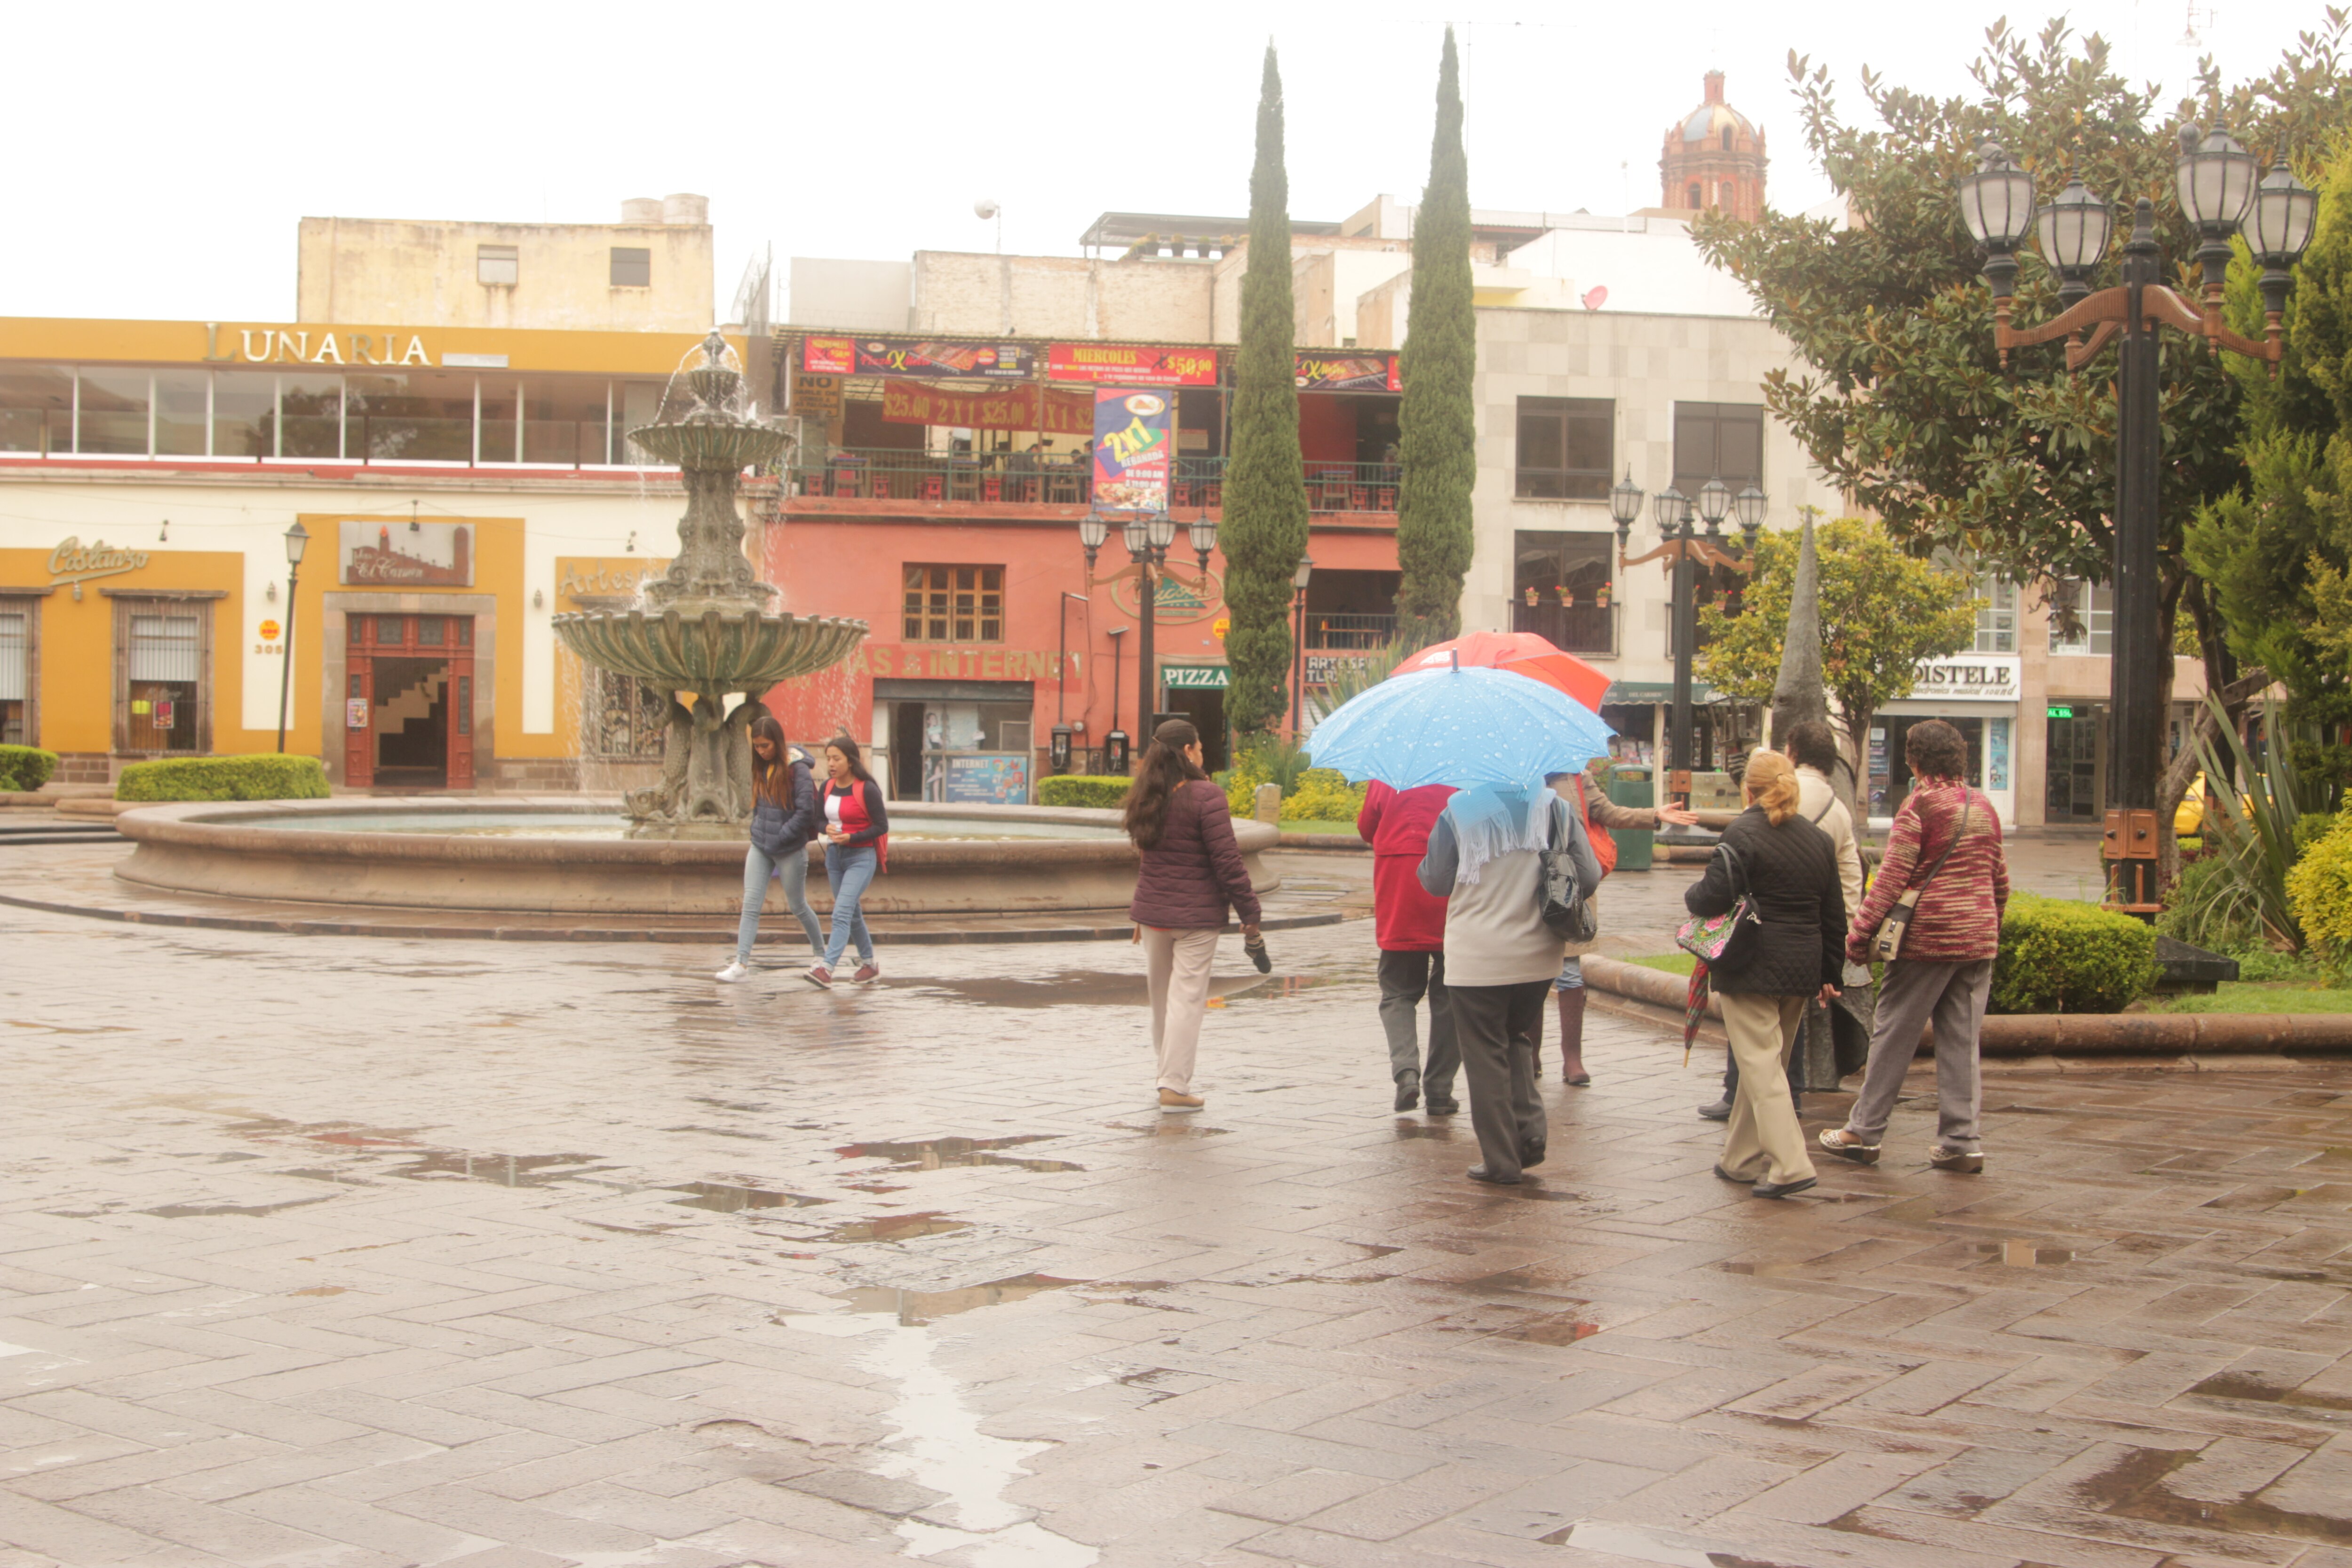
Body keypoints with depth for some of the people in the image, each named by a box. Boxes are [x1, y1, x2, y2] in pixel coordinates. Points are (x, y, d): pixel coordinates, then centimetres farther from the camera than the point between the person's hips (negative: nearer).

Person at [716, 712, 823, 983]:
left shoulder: (797, 770, -13)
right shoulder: (761, 769, 7)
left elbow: (805, 813, -17)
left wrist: (777, 840, -15)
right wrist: (758, 834, 6)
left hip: (790, 850, -5)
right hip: (760, 848, 5)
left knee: (797, 906, 8)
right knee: (750, 904, -4)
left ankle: (820, 952, 29)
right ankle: (741, 962, -6)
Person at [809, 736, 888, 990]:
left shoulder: (867, 790, -14)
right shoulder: (827, 788, 4)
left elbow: (882, 826, -12)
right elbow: (820, 818, 14)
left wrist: (851, 838, -22)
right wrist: (827, 828, -10)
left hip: (861, 857, -7)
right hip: (835, 855, 7)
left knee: (841, 914, -18)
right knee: (853, 914, 16)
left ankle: (826, 969, -25)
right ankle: (869, 964, 30)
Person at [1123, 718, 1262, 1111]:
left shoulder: (1148, 798, 7)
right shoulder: (1205, 796, -14)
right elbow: (1227, 862, -15)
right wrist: (1249, 913, -11)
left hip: (1152, 912, 6)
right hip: (1196, 916, -6)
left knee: (1160, 994, 16)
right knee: (1187, 998, -1)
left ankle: (1170, 1074, 27)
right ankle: (1175, 1085, -1)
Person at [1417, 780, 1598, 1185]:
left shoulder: (1459, 810, -9)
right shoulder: (1556, 809, -3)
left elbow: (1436, 881, -4)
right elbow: (1589, 875, -2)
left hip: (1476, 958, -3)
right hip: (1539, 955, 3)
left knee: (1486, 1056, 7)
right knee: (1517, 1038, 24)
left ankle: (1501, 1160, 8)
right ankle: (1530, 1129, 8)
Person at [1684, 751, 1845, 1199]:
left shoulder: (1744, 834, -11)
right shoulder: (1818, 839, 10)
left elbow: (1714, 897, -17)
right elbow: (1834, 915, 14)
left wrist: (1691, 894, 6)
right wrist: (1830, 974, 21)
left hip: (1754, 969, -7)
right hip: (1803, 969, 7)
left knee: (1761, 1064, -5)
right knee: (1770, 1060, 16)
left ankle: (1790, 1165, -15)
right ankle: (1743, 1158, 25)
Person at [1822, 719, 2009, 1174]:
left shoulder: (1920, 804, -10)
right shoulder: (1984, 808, 10)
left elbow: (1892, 877, -14)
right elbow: (2000, 881, 16)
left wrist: (1860, 933, -11)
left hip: (1928, 937, -6)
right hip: (1978, 940, 6)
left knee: (1893, 1035, 4)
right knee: (1962, 1042, 8)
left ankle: (1864, 1132, 10)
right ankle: (1960, 1142, 7)